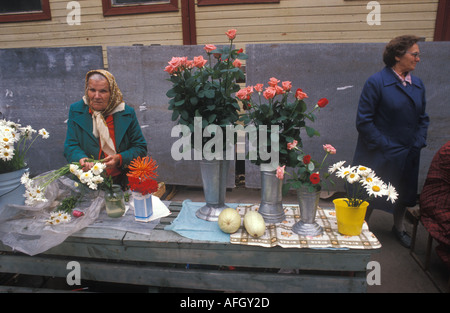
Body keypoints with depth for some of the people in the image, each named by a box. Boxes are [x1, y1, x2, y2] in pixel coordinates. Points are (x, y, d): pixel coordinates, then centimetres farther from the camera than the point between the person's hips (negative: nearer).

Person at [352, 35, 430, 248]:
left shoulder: (418, 84, 6)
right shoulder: (376, 82, -14)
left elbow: (423, 118, 14)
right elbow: (363, 121, -16)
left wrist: (419, 143, 0)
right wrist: (383, 145, -18)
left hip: (408, 155, 6)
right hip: (380, 156, -6)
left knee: (404, 193, 22)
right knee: (371, 196, 7)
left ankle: (399, 227, 46)